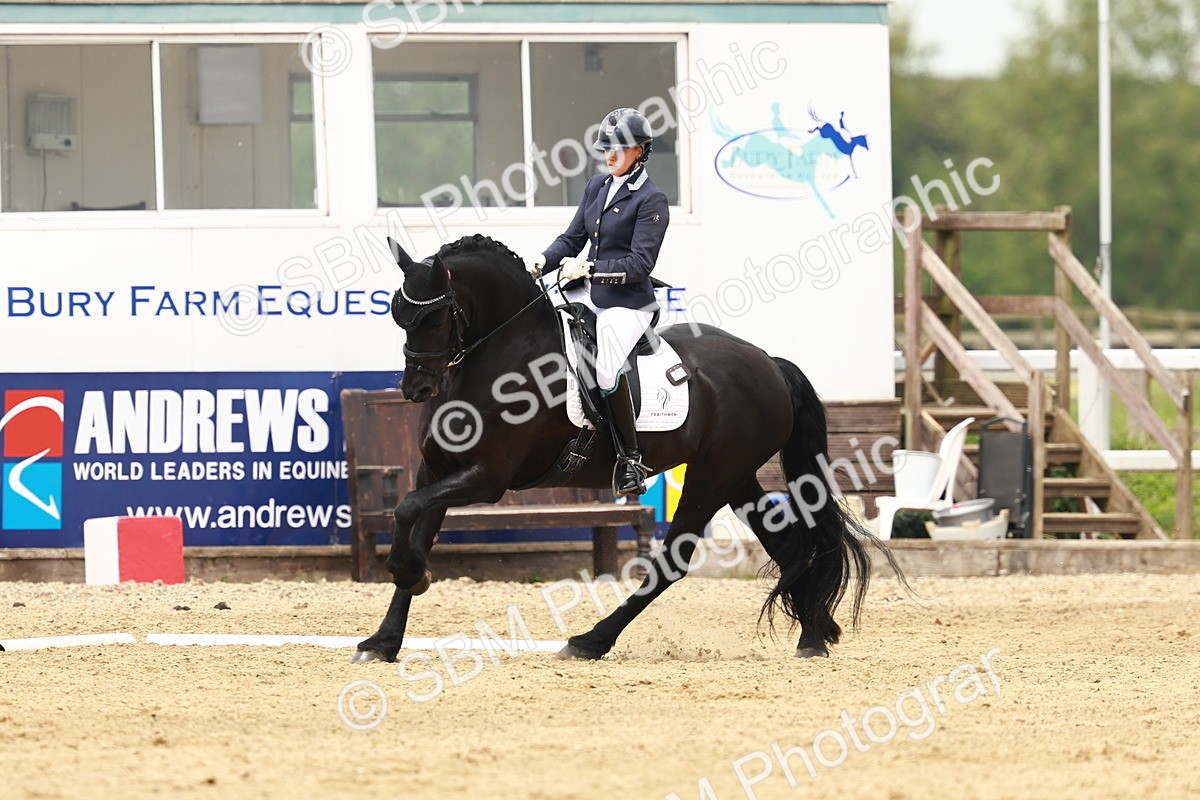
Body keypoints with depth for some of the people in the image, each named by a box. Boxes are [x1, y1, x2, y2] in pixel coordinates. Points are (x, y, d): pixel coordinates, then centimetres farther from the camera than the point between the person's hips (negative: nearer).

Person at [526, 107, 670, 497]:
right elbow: (573, 238, 15)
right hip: (587, 290, 8)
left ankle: (630, 458, -19)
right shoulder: (597, 185, 12)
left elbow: (640, 263, -16)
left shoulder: (651, 200, -11)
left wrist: (588, 268, -22)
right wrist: (540, 263, -3)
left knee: (607, 369, -30)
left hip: (627, 300, -8)